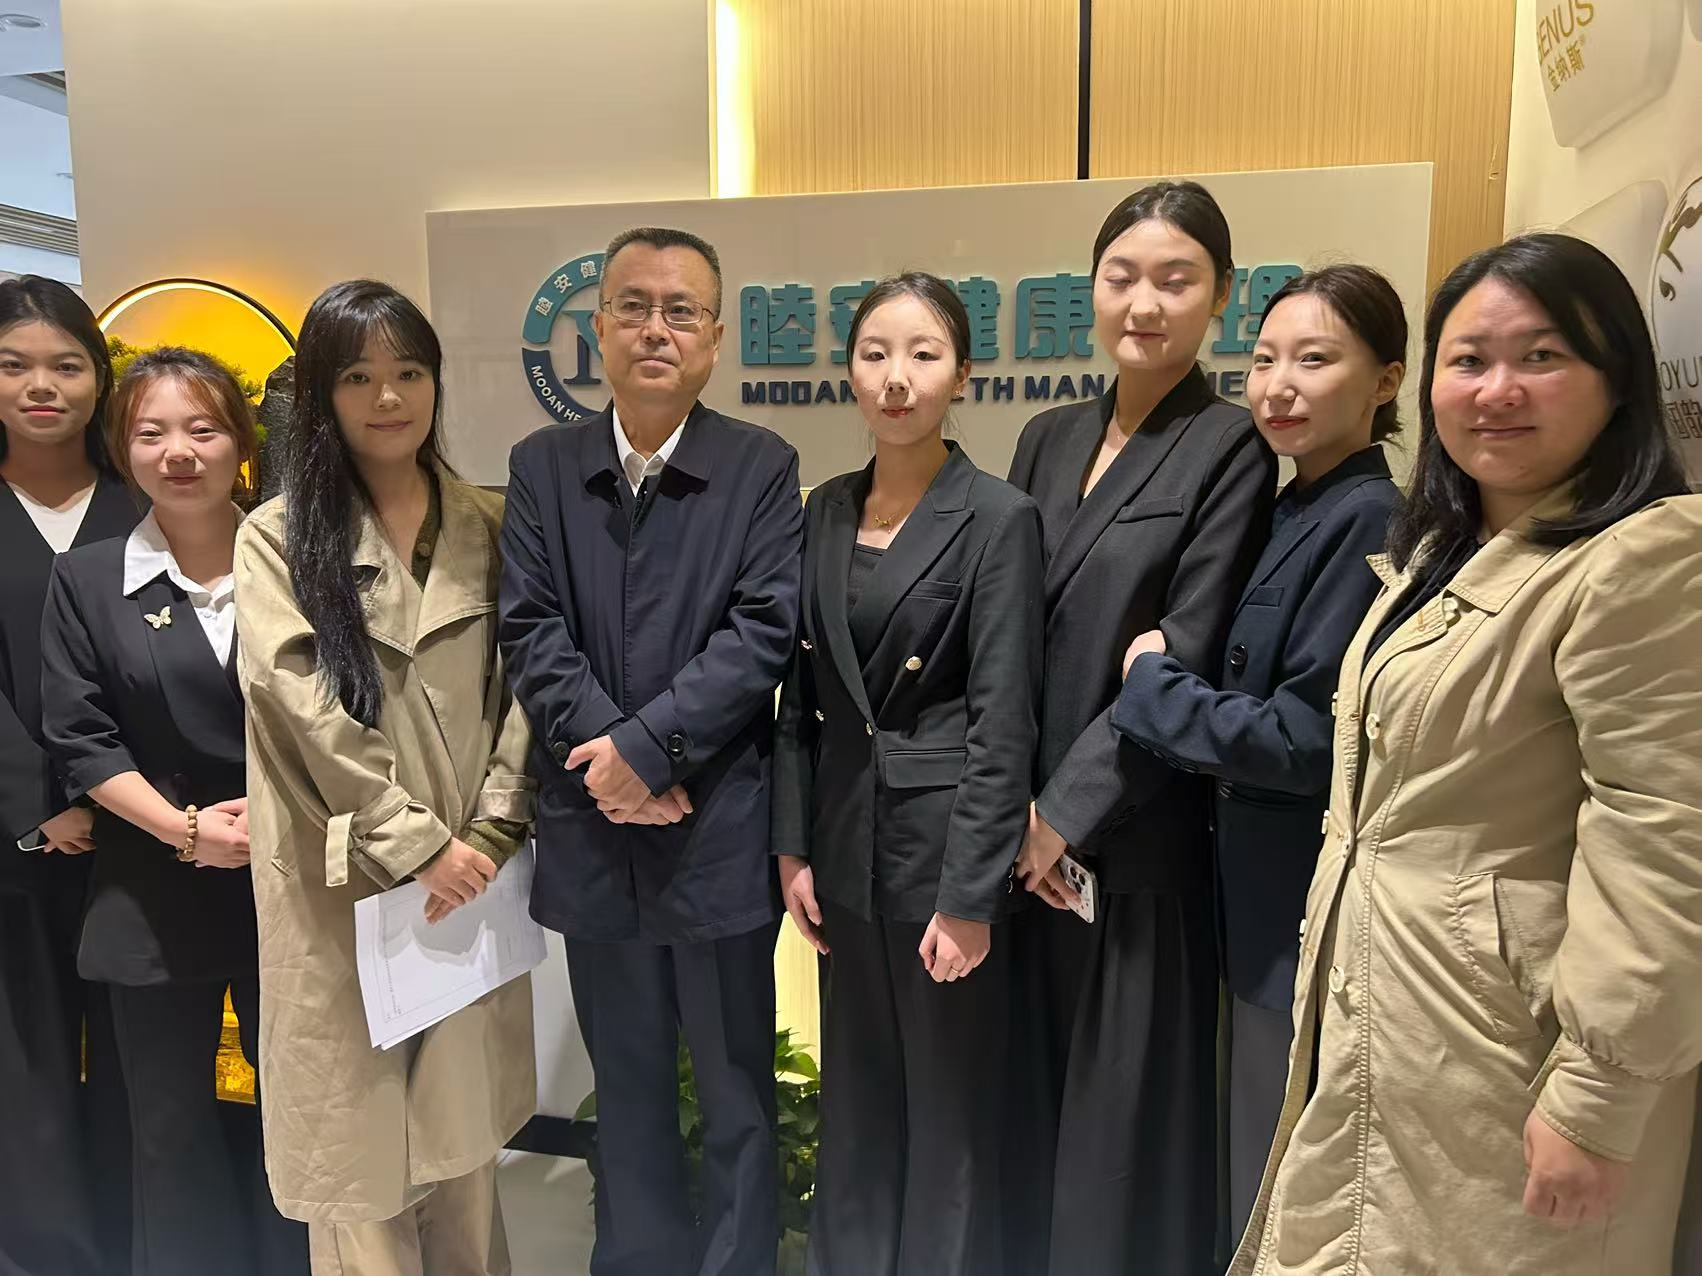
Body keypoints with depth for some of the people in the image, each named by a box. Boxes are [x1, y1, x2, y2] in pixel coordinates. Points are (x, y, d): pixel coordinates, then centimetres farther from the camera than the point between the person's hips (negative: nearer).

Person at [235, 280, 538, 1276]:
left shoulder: (491, 527, 7)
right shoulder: (278, 538, -1)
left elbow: (524, 685, 2)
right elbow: (304, 703, -10)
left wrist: (489, 832, -8)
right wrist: (416, 843, -14)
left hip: (470, 874, 2)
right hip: (347, 881, -2)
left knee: (461, 1113, 12)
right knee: (358, 1124, 7)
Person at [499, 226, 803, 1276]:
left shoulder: (763, 467, -2)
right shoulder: (542, 466, 6)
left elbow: (763, 634, -11)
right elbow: (532, 630, -2)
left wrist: (646, 742, -18)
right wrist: (609, 757, -14)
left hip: (721, 831, -2)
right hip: (593, 835, 3)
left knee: (736, 1092, 13)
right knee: (627, 1093, 20)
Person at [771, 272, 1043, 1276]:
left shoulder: (1000, 518, -11)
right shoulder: (827, 511, 6)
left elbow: (1003, 721, -14)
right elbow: (802, 694, 8)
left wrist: (969, 895, -16)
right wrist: (794, 845, 5)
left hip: (947, 843, -5)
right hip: (848, 840, 5)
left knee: (950, 1097, 11)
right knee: (858, 1089, 20)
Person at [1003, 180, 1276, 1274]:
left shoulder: (1231, 452, -8)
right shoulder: (1050, 439, 9)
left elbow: (1186, 665, -13)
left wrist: (1070, 811, -12)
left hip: (1137, 838, -5)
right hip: (1024, 826, 5)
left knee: (1128, 1100, 10)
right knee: (1032, 1087, 17)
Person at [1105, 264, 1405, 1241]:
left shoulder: (1365, 520, -19)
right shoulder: (1297, 510, 8)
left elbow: (1303, 740, -22)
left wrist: (1151, 681, -13)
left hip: (1306, 912, -9)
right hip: (1265, 901, 9)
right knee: (1265, 1181, 24)